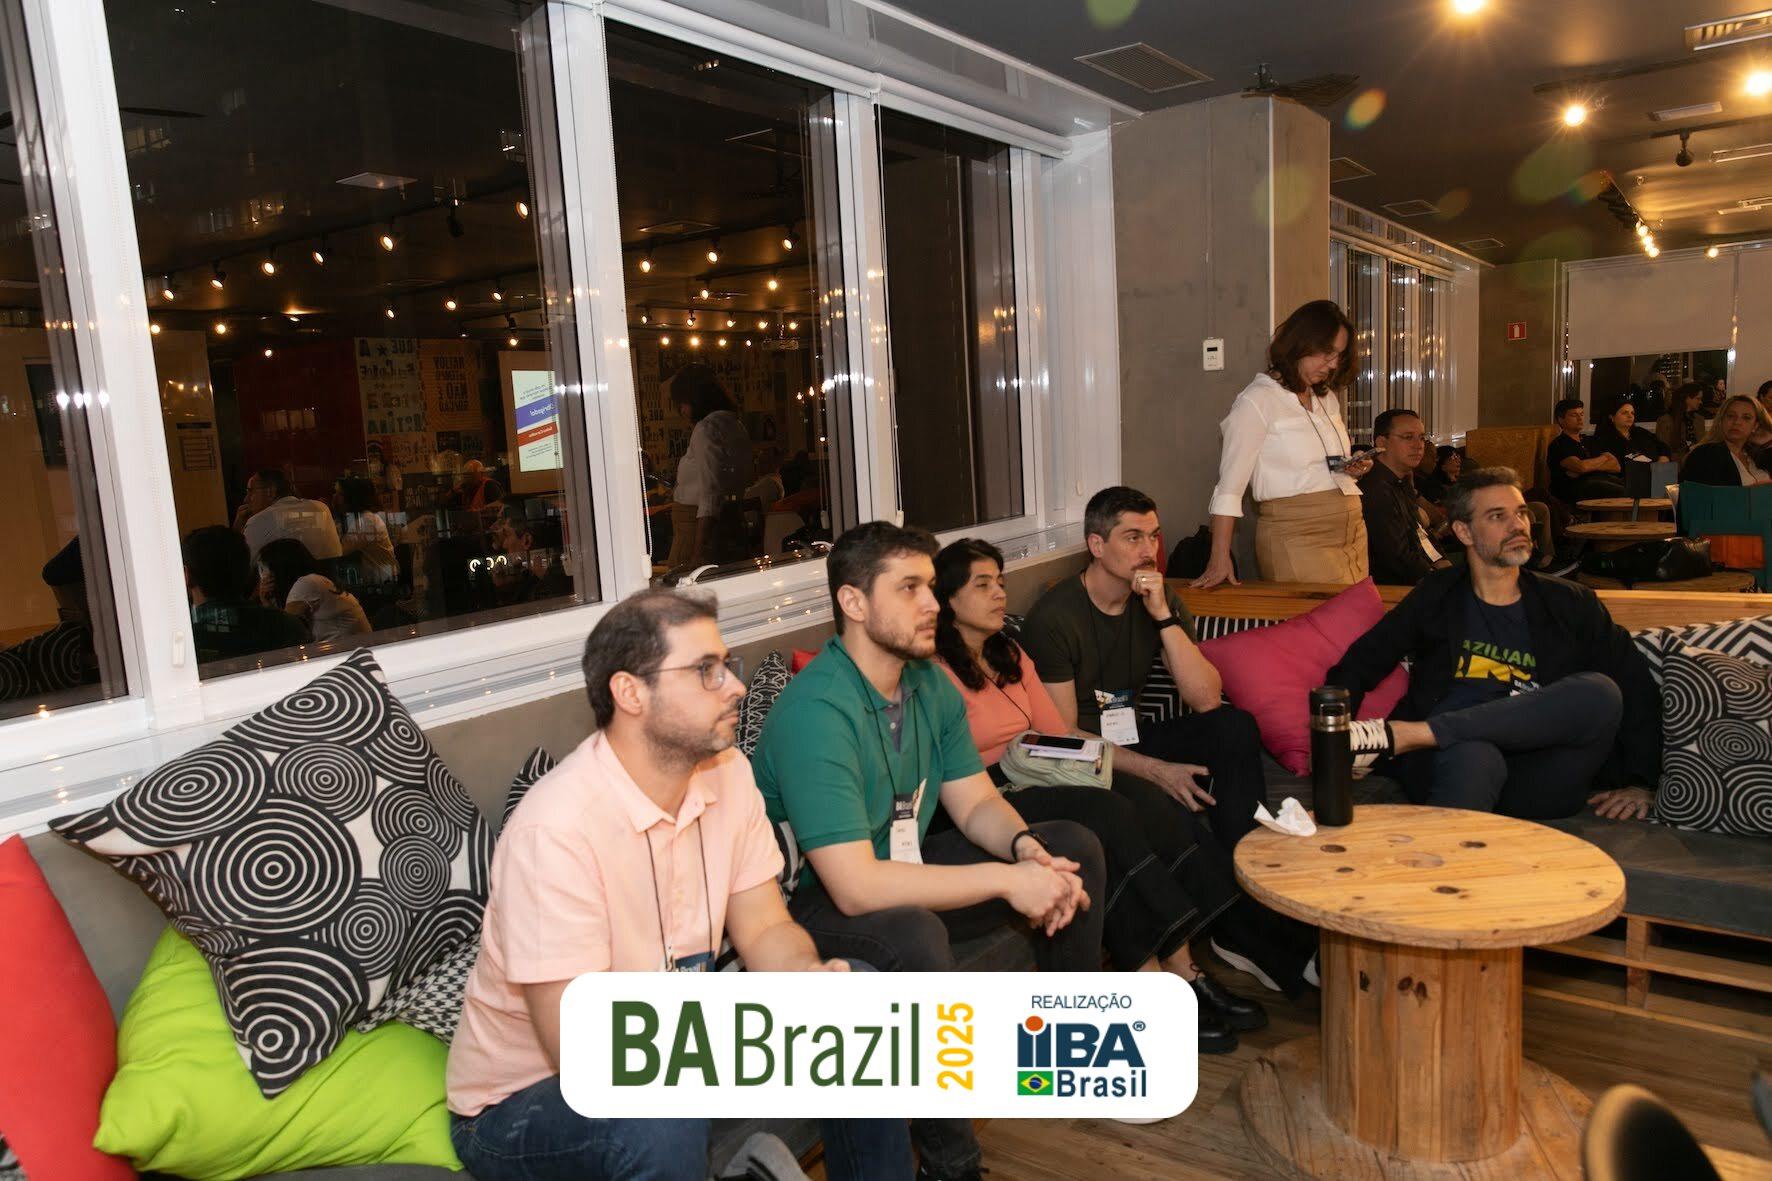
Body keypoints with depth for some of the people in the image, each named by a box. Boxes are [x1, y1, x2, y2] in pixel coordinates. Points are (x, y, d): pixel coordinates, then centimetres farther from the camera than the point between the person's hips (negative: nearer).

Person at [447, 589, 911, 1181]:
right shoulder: (555, 828, -29)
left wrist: (811, 977, -24)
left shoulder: (728, 774, -7)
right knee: (661, 1125, -37)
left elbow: (764, 929, -1)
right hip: (522, 1104, -6)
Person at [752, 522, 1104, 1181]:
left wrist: (1026, 847, -19)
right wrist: (1006, 880, -29)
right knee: (912, 935, -40)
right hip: (814, 905, -8)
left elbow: (976, 803, 5)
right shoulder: (816, 712, -28)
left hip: (903, 871, 9)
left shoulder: (929, 683, -1)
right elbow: (856, 887, -33)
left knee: (1073, 848, 1)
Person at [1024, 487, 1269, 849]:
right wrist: (1156, 770, -24)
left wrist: (1164, 616, -19)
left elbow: (1207, 700, -9)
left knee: (1236, 726, -16)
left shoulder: (1158, 601, 1)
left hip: (1131, 739, 6)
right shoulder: (1053, 617, -16)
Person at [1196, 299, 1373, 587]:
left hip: (1353, 531, 8)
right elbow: (1229, 486, -13)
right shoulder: (1258, 400, -7)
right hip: (1296, 538, -8)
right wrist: (1220, 560, -20)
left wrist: (1353, 468, 6)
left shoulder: (1328, 398, 17)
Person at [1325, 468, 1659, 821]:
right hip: (1456, 762, -3)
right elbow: (1359, 665, 11)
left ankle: (1402, 733, -31)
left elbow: (1637, 687, 15)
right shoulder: (1437, 597, 17)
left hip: (1538, 786, 3)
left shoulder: (1570, 604, 20)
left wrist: (1639, 782, 3)